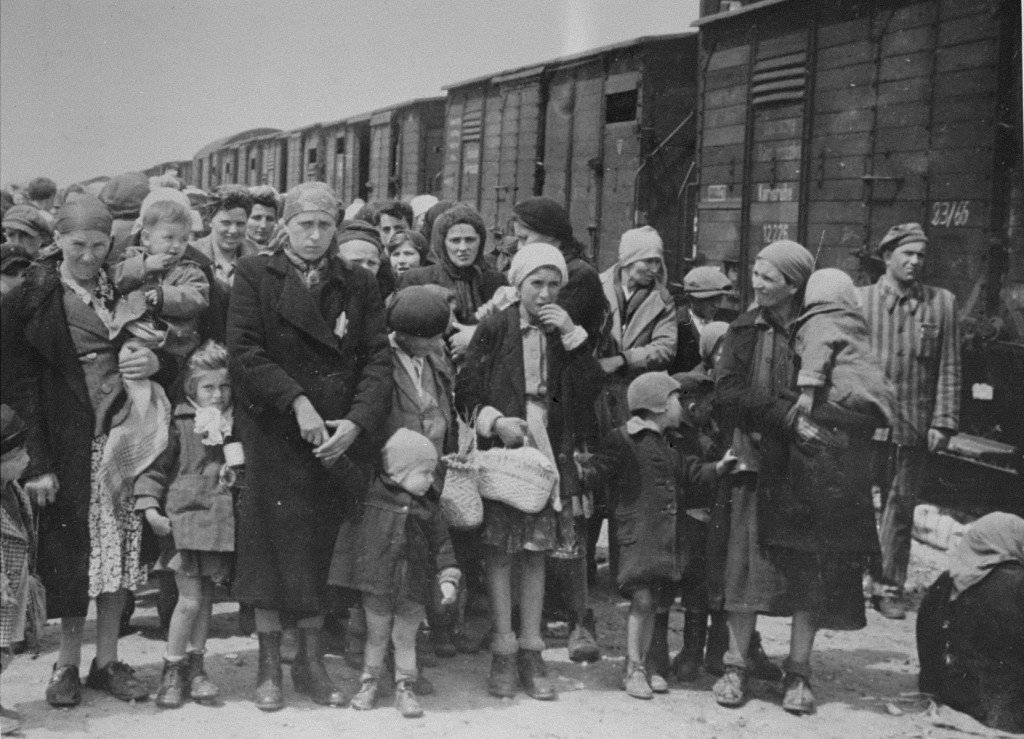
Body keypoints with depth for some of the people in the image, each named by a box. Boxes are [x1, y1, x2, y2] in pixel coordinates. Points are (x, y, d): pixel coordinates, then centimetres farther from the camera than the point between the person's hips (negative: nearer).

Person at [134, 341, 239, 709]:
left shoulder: (236, 426, 8)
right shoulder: (181, 424, -4)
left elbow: (247, 472, 21)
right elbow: (155, 468, -3)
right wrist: (150, 506, -10)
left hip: (222, 523, 4)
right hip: (185, 517, -4)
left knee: (206, 597, 11)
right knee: (190, 599, -5)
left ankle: (195, 665, 22)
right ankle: (172, 669, 10)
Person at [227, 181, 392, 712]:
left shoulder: (358, 285, 11)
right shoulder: (255, 276, 3)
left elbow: (377, 359, 3)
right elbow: (244, 351, -7)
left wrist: (357, 421, -12)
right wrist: (297, 402, -16)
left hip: (337, 440, 2)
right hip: (273, 434, -2)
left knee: (321, 551, 5)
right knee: (272, 547, 1)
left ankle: (312, 662, 16)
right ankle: (269, 667, 12)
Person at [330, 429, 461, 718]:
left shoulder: (428, 509, 1)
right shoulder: (371, 494, -7)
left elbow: (441, 544, 2)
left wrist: (448, 578, -5)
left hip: (413, 589, 2)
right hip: (376, 585, -2)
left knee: (406, 639, 11)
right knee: (376, 637, 12)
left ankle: (404, 689, 23)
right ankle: (369, 684, 28)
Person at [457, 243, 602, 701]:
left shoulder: (566, 333, 9)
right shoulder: (493, 329, 0)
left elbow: (588, 392, -1)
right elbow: (466, 392, -1)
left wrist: (573, 336, -7)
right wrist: (495, 421, -17)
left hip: (549, 452, 3)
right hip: (501, 449, -3)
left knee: (536, 551, 5)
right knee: (501, 551, -2)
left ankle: (531, 652, 11)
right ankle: (503, 652, 4)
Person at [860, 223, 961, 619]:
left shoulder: (942, 303, 6)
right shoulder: (859, 300, 2)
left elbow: (949, 367, 5)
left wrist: (942, 421, -1)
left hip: (914, 425, 1)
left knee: (900, 507, 8)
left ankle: (889, 588, 17)